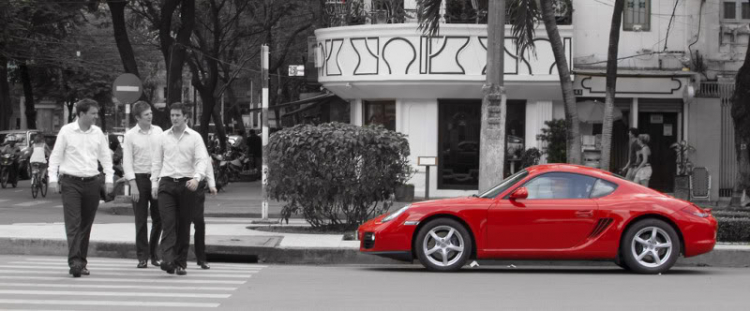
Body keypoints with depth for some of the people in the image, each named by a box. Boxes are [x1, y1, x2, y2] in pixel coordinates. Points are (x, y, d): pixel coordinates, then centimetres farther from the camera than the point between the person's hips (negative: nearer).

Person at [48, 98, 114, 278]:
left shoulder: (97, 133, 8)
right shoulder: (67, 131, -3)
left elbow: (105, 156, 13)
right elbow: (56, 156, 0)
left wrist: (109, 178, 4)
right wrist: (53, 178, -7)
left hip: (91, 182, 4)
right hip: (70, 182, -4)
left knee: (86, 225, 7)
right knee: (73, 223, -12)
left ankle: (81, 262, 15)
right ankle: (74, 261, -18)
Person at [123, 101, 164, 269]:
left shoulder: (158, 131, 6)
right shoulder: (130, 135, -2)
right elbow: (127, 161, -4)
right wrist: (133, 184, -11)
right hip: (139, 178, -3)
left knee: (158, 218, 5)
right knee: (141, 220, 1)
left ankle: (154, 254, 20)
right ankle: (142, 257, 9)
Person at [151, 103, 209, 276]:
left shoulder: (195, 137, 3)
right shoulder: (163, 137, 11)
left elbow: (202, 160, -6)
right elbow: (156, 161, 15)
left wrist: (197, 177, -23)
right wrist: (154, 183, 7)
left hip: (187, 184, -1)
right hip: (167, 183, 1)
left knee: (184, 226, 4)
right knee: (168, 222, -13)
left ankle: (181, 263, 12)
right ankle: (168, 260, -23)